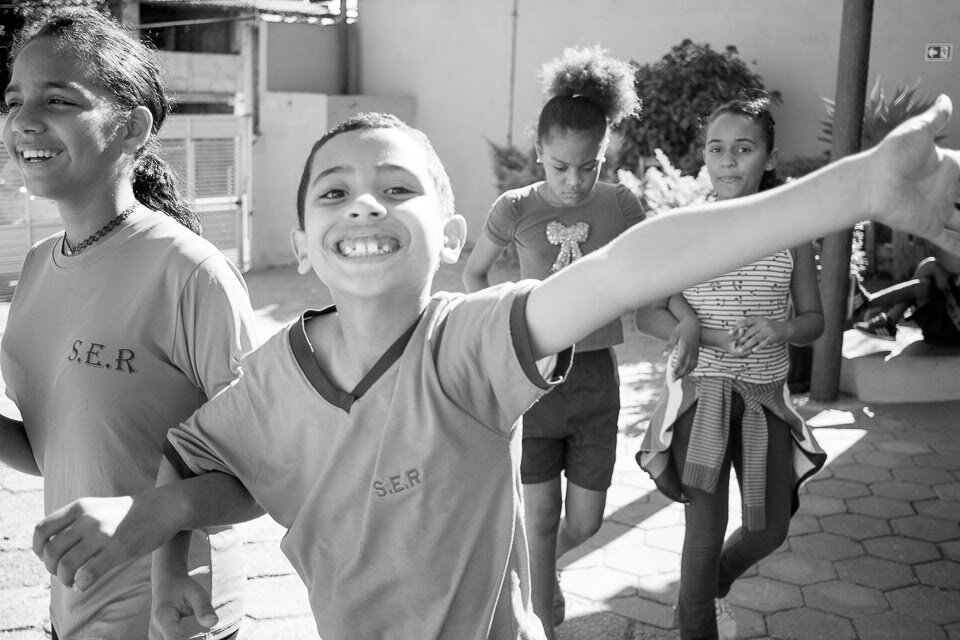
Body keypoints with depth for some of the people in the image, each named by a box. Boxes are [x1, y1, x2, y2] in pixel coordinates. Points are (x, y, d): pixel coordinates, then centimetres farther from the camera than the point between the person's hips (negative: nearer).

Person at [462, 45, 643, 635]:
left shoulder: (621, 204, -4)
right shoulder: (517, 208, -7)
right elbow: (474, 274, 9)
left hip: (596, 377, 2)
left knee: (586, 521, 10)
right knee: (542, 514, 5)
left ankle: (545, 567, 45)